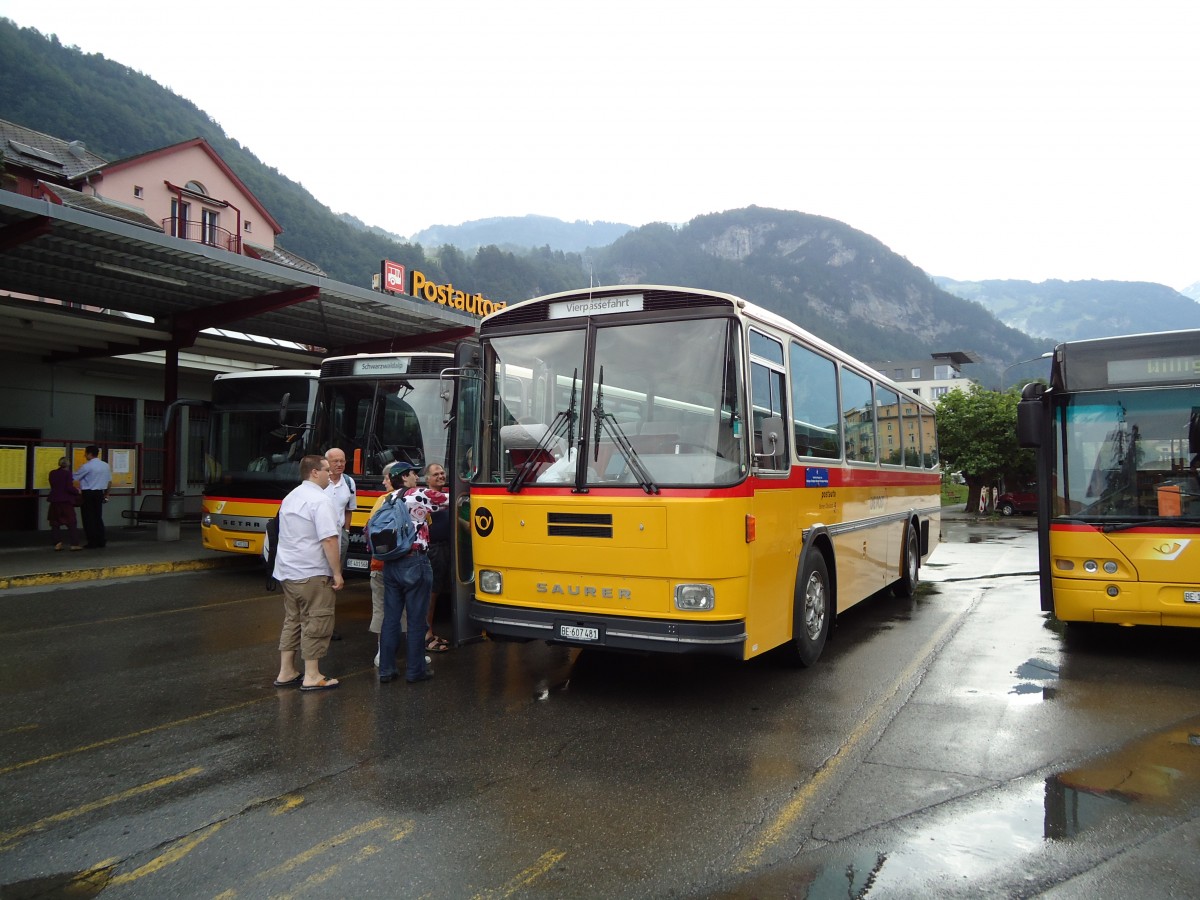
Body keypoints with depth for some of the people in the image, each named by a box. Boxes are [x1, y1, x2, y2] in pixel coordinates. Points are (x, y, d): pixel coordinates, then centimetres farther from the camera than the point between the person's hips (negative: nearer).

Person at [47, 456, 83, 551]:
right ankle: (74, 544, -5)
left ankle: (57, 543, 3)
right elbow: (69, 488, -16)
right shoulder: (67, 473, -10)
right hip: (66, 501, -5)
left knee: (55, 523, 10)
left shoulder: (52, 473, 6)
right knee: (71, 522, -1)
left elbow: (53, 486, 16)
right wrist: (77, 491, 1)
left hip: (55, 501, 5)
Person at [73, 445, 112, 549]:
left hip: (88, 494, -6)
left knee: (89, 518, 1)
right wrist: (106, 494, 22)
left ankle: (92, 543, 1)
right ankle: (102, 541, 12)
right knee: (98, 517, 13)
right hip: (99, 493, 6)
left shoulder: (87, 466, -13)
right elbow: (110, 482, 13)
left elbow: (74, 477, -6)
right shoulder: (106, 465, 8)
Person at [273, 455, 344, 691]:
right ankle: (312, 677, 3)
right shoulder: (319, 500, -16)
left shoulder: (290, 497, 14)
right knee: (316, 624, -1)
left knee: (292, 621, 15)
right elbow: (329, 540, -22)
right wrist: (337, 573, -16)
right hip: (312, 574, -9)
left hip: (287, 571, 9)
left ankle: (286, 673, 20)